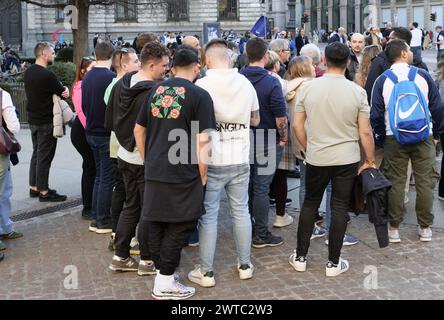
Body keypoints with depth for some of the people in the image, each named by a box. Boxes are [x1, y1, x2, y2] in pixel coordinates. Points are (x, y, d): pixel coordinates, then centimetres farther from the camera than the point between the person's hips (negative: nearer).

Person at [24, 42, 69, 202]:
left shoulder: (28, 72, 7)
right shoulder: (47, 75, -21)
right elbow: (63, 93, -14)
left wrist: (62, 89, -3)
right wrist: (65, 89, 8)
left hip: (33, 119, 9)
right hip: (46, 121, -9)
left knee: (36, 153, 17)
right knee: (45, 156, -2)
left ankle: (34, 187, 24)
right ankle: (43, 192, 5)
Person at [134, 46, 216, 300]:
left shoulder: (156, 91, 9)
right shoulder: (199, 95, -9)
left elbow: (139, 130, 14)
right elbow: (202, 141, -14)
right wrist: (203, 175, -4)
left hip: (154, 172, 6)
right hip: (183, 175, -5)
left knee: (155, 224, 14)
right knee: (179, 227, 6)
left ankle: (162, 273, 27)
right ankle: (165, 284, 11)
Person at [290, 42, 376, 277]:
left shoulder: (308, 87, -5)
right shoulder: (357, 91, -8)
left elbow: (297, 125, 0)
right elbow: (365, 132, -6)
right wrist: (370, 161, 5)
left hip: (316, 159, 1)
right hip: (347, 160, -1)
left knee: (310, 204, 16)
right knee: (339, 208, 7)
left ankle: (300, 257, 22)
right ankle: (333, 263, 14)